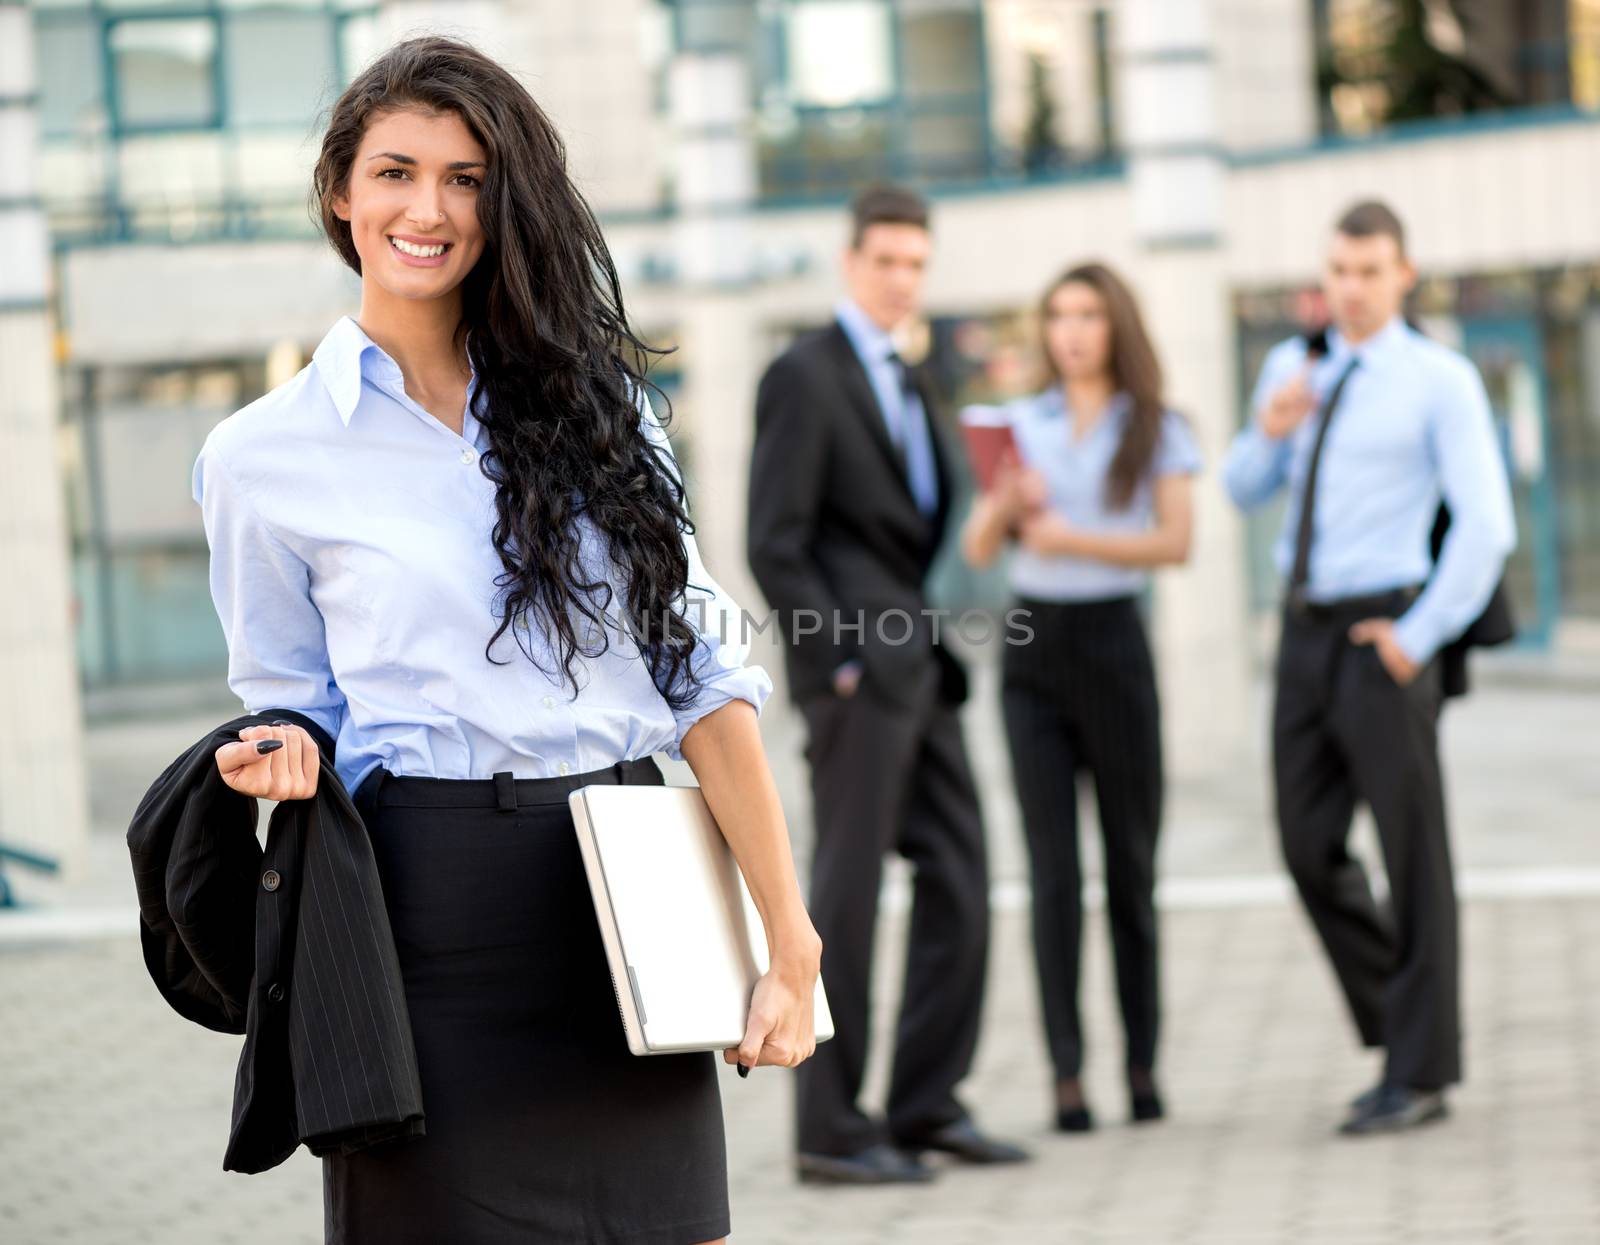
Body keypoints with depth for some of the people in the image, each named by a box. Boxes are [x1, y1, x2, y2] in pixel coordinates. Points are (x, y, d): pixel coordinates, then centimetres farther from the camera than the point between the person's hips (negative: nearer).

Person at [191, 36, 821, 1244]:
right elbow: (294, 704, 12)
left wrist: (791, 941, -2)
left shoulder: (589, 397, 9)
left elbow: (703, 672, 4)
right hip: (434, 907, -2)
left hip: (630, 900, 3)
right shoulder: (262, 458, 2)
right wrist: (281, 765, -13)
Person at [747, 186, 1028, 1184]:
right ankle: (832, 1129, 0)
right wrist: (838, 661, -17)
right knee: (849, 889, -5)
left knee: (959, 880, 7)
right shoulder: (805, 375, -7)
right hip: (856, 666, -8)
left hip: (919, 665, 9)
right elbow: (775, 545, -13)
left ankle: (928, 1103, 14)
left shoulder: (908, 383, 19)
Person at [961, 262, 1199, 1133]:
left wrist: (1076, 538, -18)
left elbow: (1175, 541, -8)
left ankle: (1143, 1063, 10)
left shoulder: (1155, 431, 4)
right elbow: (976, 549, 9)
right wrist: (1004, 504, -12)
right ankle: (1067, 1075, -6)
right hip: (1033, 645, 1)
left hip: (1114, 642, -1)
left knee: (1130, 860, 3)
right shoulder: (1021, 425, 11)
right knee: (1052, 869, -4)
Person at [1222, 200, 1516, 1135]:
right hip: (1305, 629, 6)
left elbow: (1486, 525, -12)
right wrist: (1269, 434, -1)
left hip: (1381, 636, -6)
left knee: (1414, 853, 0)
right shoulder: (1294, 366, 12)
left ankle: (1419, 1076, 6)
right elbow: (1246, 492, 20)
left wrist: (1420, 636, -14)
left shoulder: (1442, 381, -6)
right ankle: (1398, 1024, 24)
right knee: (1312, 848, 8)